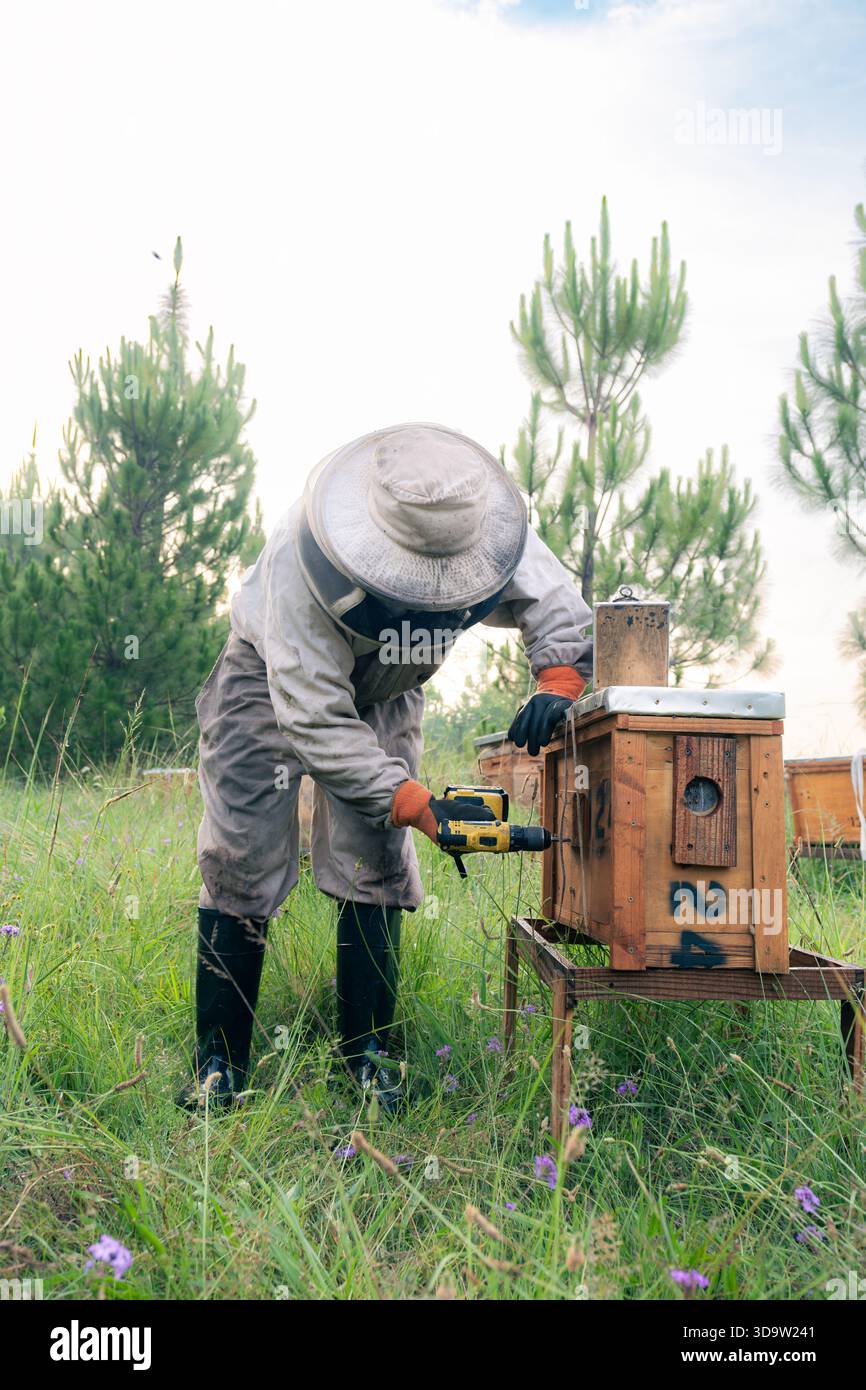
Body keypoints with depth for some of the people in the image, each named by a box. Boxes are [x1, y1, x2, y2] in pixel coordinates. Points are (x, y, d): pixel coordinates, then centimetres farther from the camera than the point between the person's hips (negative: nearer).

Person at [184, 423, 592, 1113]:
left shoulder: (489, 537, -27)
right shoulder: (301, 564, -40)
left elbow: (563, 610, -12)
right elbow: (313, 719, -37)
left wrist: (557, 685, -34)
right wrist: (420, 805, -39)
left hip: (383, 695, 4)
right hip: (273, 683, -3)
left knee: (374, 863, -5)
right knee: (242, 862, -7)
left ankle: (367, 1051, 6)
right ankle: (219, 1059, 5)